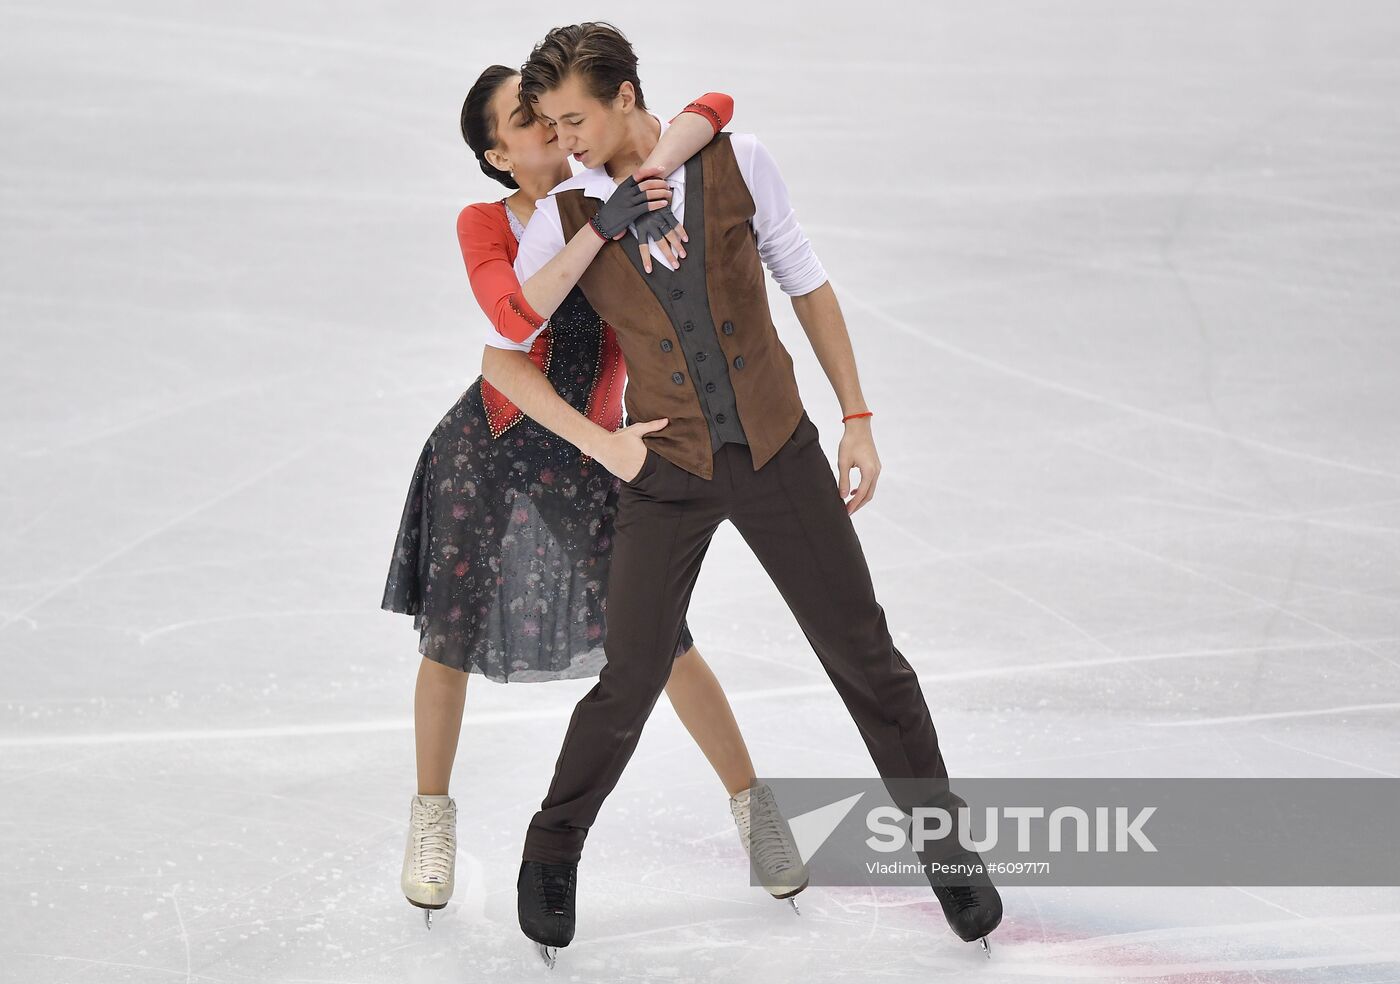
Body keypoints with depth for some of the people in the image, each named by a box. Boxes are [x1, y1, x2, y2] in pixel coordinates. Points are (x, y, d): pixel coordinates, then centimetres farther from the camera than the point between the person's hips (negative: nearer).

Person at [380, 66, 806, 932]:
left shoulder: (616, 190, -8)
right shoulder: (483, 227, -11)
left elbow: (714, 107, -19)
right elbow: (517, 317, -31)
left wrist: (651, 180, -36)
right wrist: (605, 222, -36)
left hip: (592, 457, 1)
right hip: (486, 452, -1)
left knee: (664, 643, 1)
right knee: (451, 643, 6)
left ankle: (752, 804, 18)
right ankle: (433, 815, 29)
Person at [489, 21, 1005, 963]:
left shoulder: (738, 162, -8)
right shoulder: (564, 219, -7)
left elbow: (806, 282, 3)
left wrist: (857, 418, 2)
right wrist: (601, 444, -6)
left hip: (779, 452, 0)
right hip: (667, 472, 0)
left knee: (865, 655, 4)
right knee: (630, 683, 0)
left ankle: (947, 847, 19)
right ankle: (553, 852, 23)